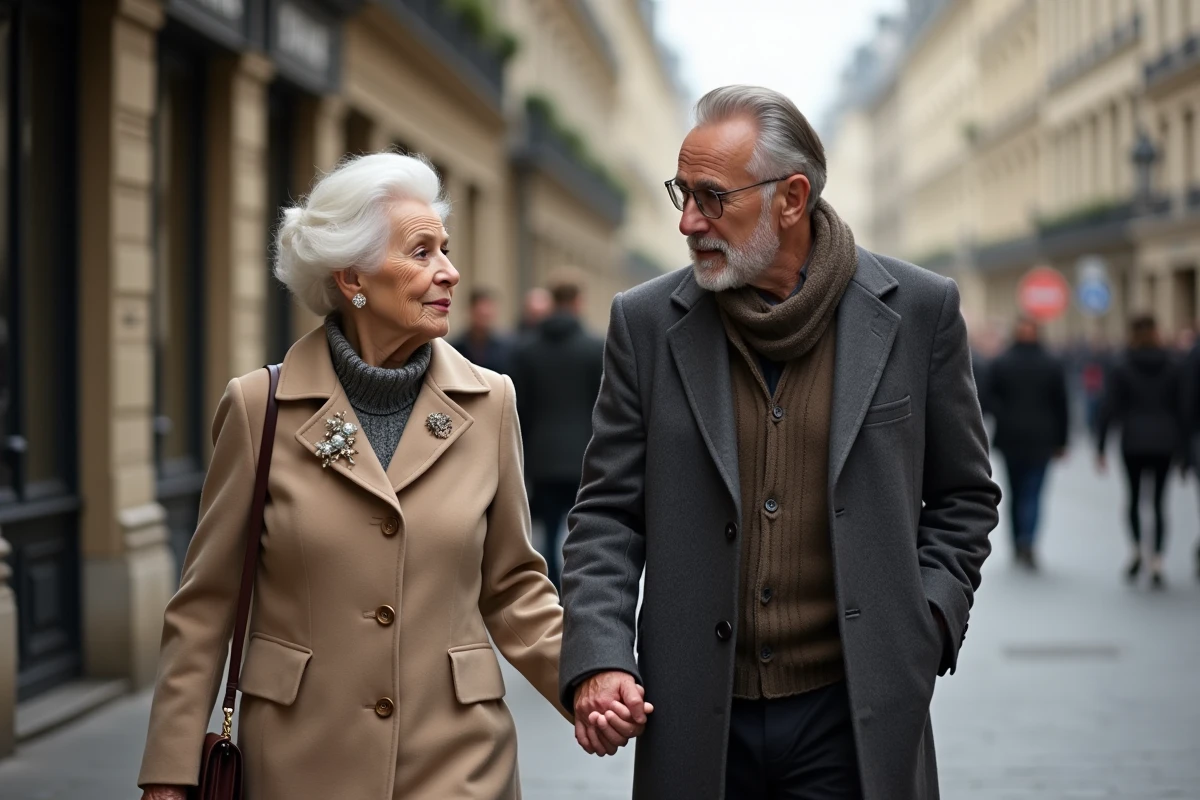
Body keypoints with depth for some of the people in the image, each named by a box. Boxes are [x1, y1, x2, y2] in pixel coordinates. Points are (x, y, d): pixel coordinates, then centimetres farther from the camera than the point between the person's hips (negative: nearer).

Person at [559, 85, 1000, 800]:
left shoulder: (917, 310, -1)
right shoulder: (647, 322, 1)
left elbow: (964, 496, 8)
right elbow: (609, 511, 3)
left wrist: (927, 620, -6)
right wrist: (598, 657, -11)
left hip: (852, 716, -1)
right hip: (699, 723, 1)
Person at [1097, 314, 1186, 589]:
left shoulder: (1123, 369, -3)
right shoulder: (1173, 368, 2)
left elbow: (1109, 409, -6)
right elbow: (1180, 409, 4)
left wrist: (1100, 447, -1)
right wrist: (1181, 450, 9)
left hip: (1133, 442, -1)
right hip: (1164, 442, 1)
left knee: (1134, 497, 16)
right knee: (1158, 501, 3)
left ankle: (1137, 550, 2)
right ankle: (1156, 561, -5)